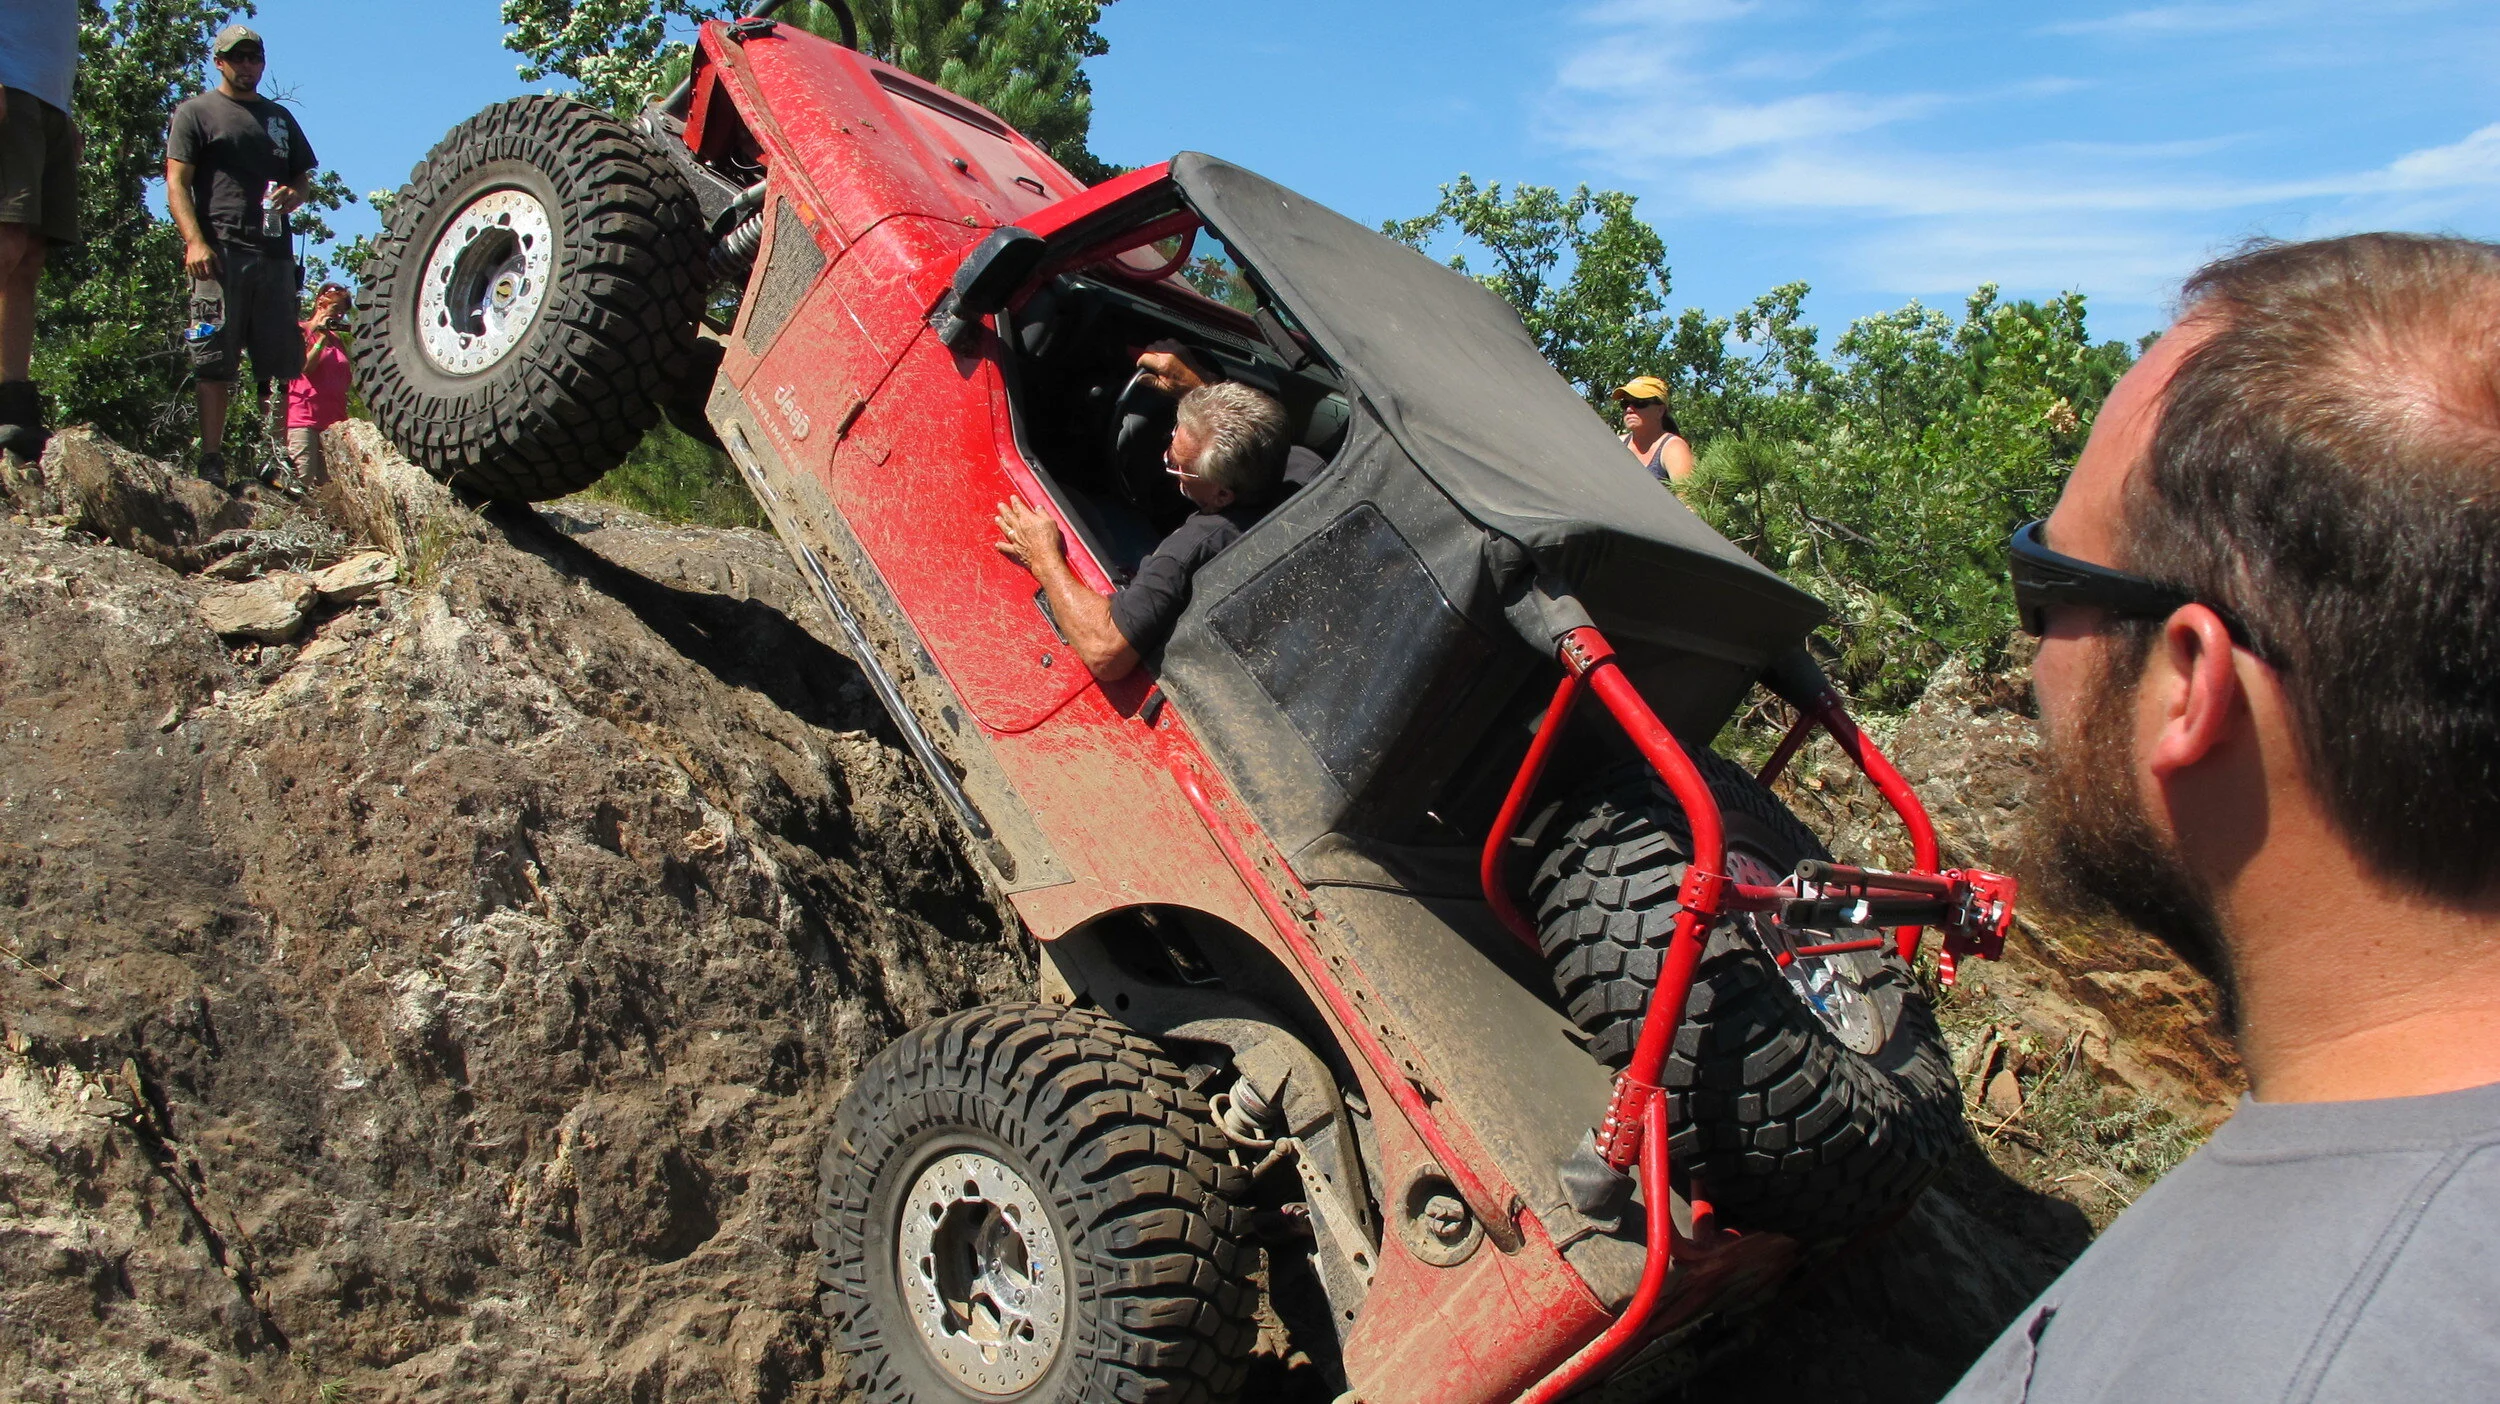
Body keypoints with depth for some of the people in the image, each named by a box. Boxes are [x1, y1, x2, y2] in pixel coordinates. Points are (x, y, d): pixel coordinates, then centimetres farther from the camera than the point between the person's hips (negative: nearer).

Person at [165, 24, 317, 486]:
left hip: (275, 252, 5)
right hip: (221, 251, -4)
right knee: (216, 363, -8)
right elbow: (176, 182, 2)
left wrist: (294, 195, 1)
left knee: (281, 363, 0)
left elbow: (304, 180, 27)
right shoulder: (196, 112, 11)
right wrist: (194, 240, -14)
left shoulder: (280, 117, 26)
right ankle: (211, 461, -9)